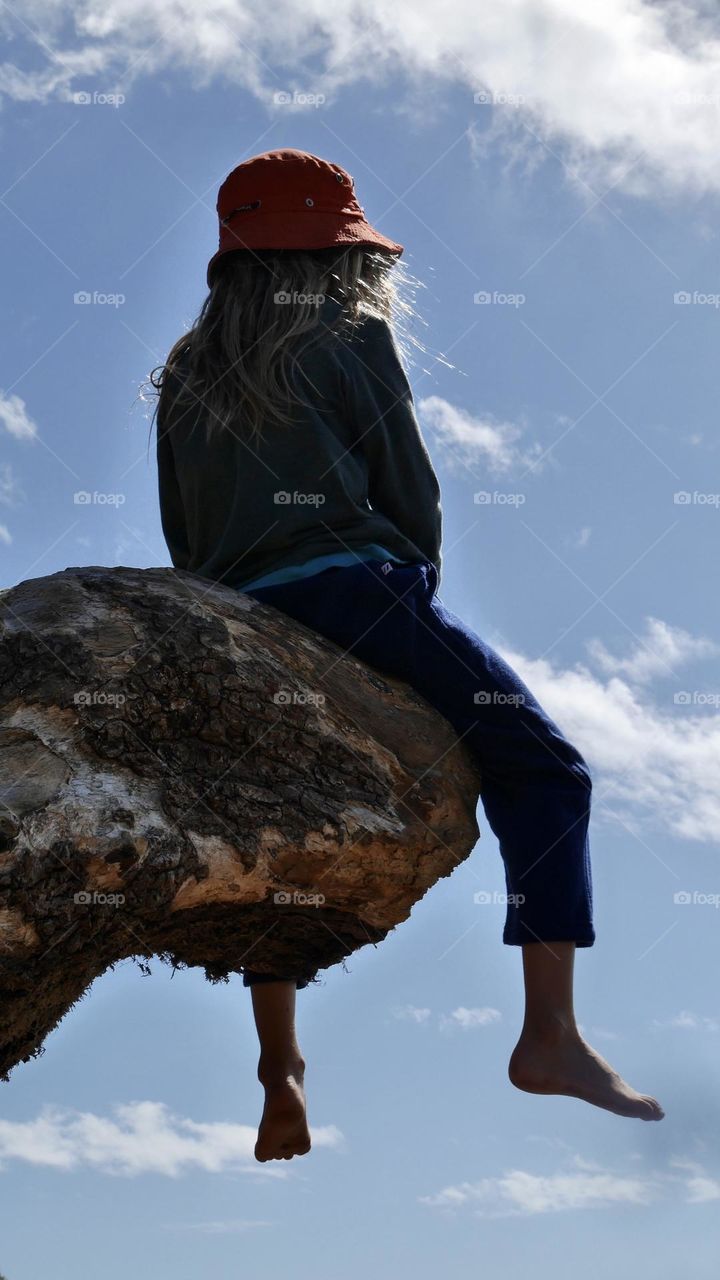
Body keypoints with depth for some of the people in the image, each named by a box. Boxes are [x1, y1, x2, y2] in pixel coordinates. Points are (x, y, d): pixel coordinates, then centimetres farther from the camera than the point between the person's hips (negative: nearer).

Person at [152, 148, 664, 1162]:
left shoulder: (184, 371, 20)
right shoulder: (352, 339, 6)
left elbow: (182, 532, 19)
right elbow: (413, 498, 4)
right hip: (355, 588, -6)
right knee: (545, 771, 0)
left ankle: (280, 1069, 20)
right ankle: (550, 1034, -10)